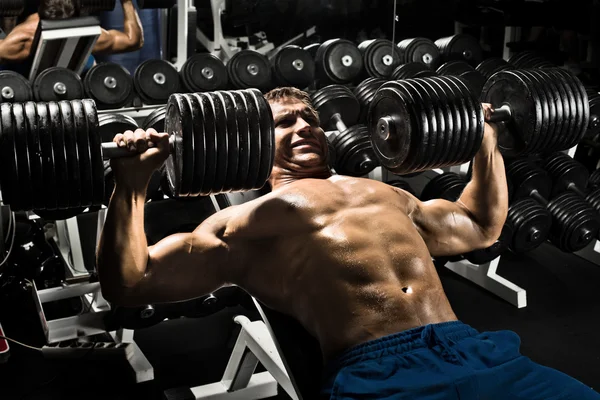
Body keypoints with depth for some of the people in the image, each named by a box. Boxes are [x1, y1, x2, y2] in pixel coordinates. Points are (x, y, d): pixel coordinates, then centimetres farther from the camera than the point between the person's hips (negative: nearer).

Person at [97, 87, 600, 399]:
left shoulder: (384, 194, 31)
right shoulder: (244, 222, 15)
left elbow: (482, 227, 44)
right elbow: (129, 284, 9)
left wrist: (487, 138, 41)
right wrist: (132, 185, -3)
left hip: (473, 349, 6)